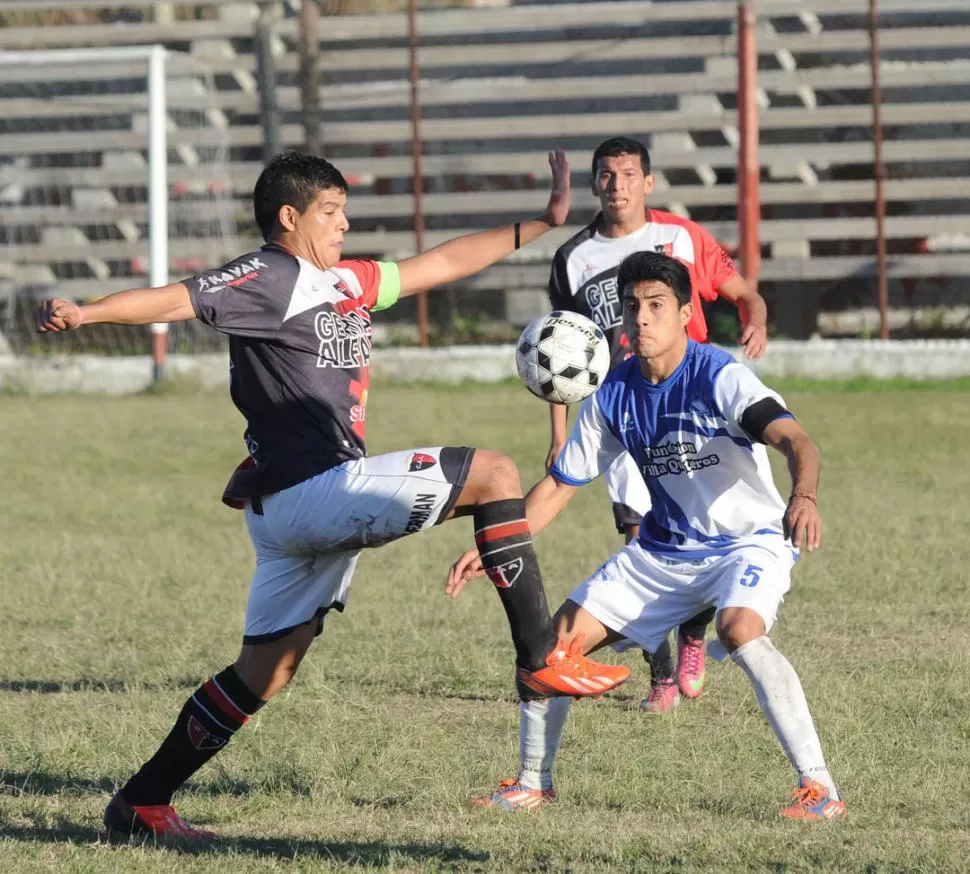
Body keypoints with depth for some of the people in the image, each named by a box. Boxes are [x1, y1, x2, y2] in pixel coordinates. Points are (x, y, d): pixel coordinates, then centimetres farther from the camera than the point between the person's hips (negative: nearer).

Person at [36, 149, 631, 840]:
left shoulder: (347, 284, 20)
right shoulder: (270, 279, -7)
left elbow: (441, 264, 28)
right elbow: (177, 300, -19)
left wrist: (541, 225, 31)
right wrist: (86, 313, -35)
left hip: (290, 510, 10)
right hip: (310, 490, -10)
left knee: (266, 674, 12)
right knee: (493, 474, -6)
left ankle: (141, 802, 15)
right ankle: (542, 661, -7)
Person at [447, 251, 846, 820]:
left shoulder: (720, 378, -22)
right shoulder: (613, 395, -4)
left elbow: (795, 440, -37)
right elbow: (560, 485, 6)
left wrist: (804, 497, -59)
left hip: (748, 541, -6)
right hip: (664, 548, 7)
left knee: (741, 631, -36)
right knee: (557, 640, 1)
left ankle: (820, 789, -32)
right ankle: (534, 784, 22)